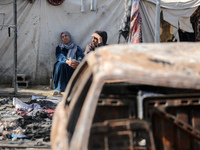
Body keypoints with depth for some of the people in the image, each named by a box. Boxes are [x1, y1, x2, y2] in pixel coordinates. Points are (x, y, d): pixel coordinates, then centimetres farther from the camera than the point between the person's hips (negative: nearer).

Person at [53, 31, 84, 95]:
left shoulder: (77, 48, 21)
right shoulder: (59, 48, 19)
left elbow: (81, 56, 1)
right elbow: (59, 56, -4)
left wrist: (78, 62, -28)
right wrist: (67, 61, -30)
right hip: (63, 68, 0)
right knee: (61, 63, -36)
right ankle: (58, 88, -38)